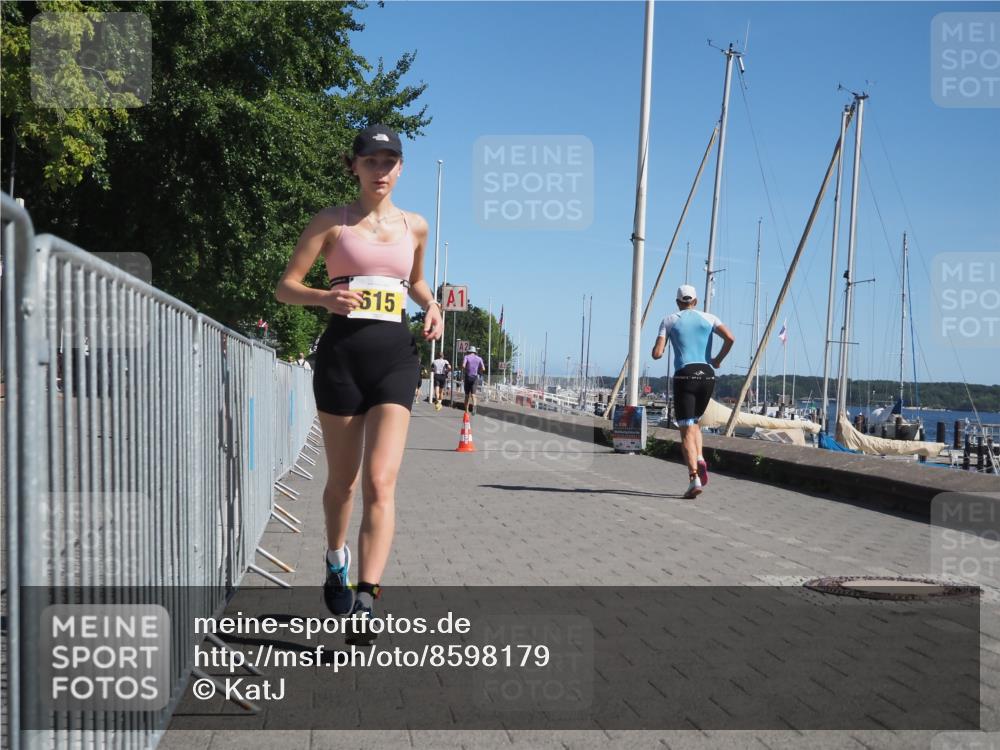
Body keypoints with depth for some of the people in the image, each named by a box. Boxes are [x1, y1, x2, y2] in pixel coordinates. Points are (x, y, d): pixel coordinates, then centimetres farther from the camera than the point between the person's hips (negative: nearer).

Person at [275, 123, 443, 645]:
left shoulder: (415, 226, 12)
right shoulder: (331, 222, 3)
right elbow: (285, 287, 1)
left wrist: (431, 306, 8)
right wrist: (325, 298, -19)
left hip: (396, 355, 1)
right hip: (342, 351, -1)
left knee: (380, 483, -13)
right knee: (342, 479, 12)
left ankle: (365, 600, -16)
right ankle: (336, 560, 39)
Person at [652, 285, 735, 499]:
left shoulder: (669, 321, 8)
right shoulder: (708, 318, 12)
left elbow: (657, 354, -1)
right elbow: (730, 338, -5)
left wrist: (657, 348, 22)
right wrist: (718, 359, 10)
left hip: (684, 375, -3)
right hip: (707, 375, 3)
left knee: (686, 430, -4)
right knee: (694, 422, 24)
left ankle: (694, 478, -19)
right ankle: (700, 461, 0)